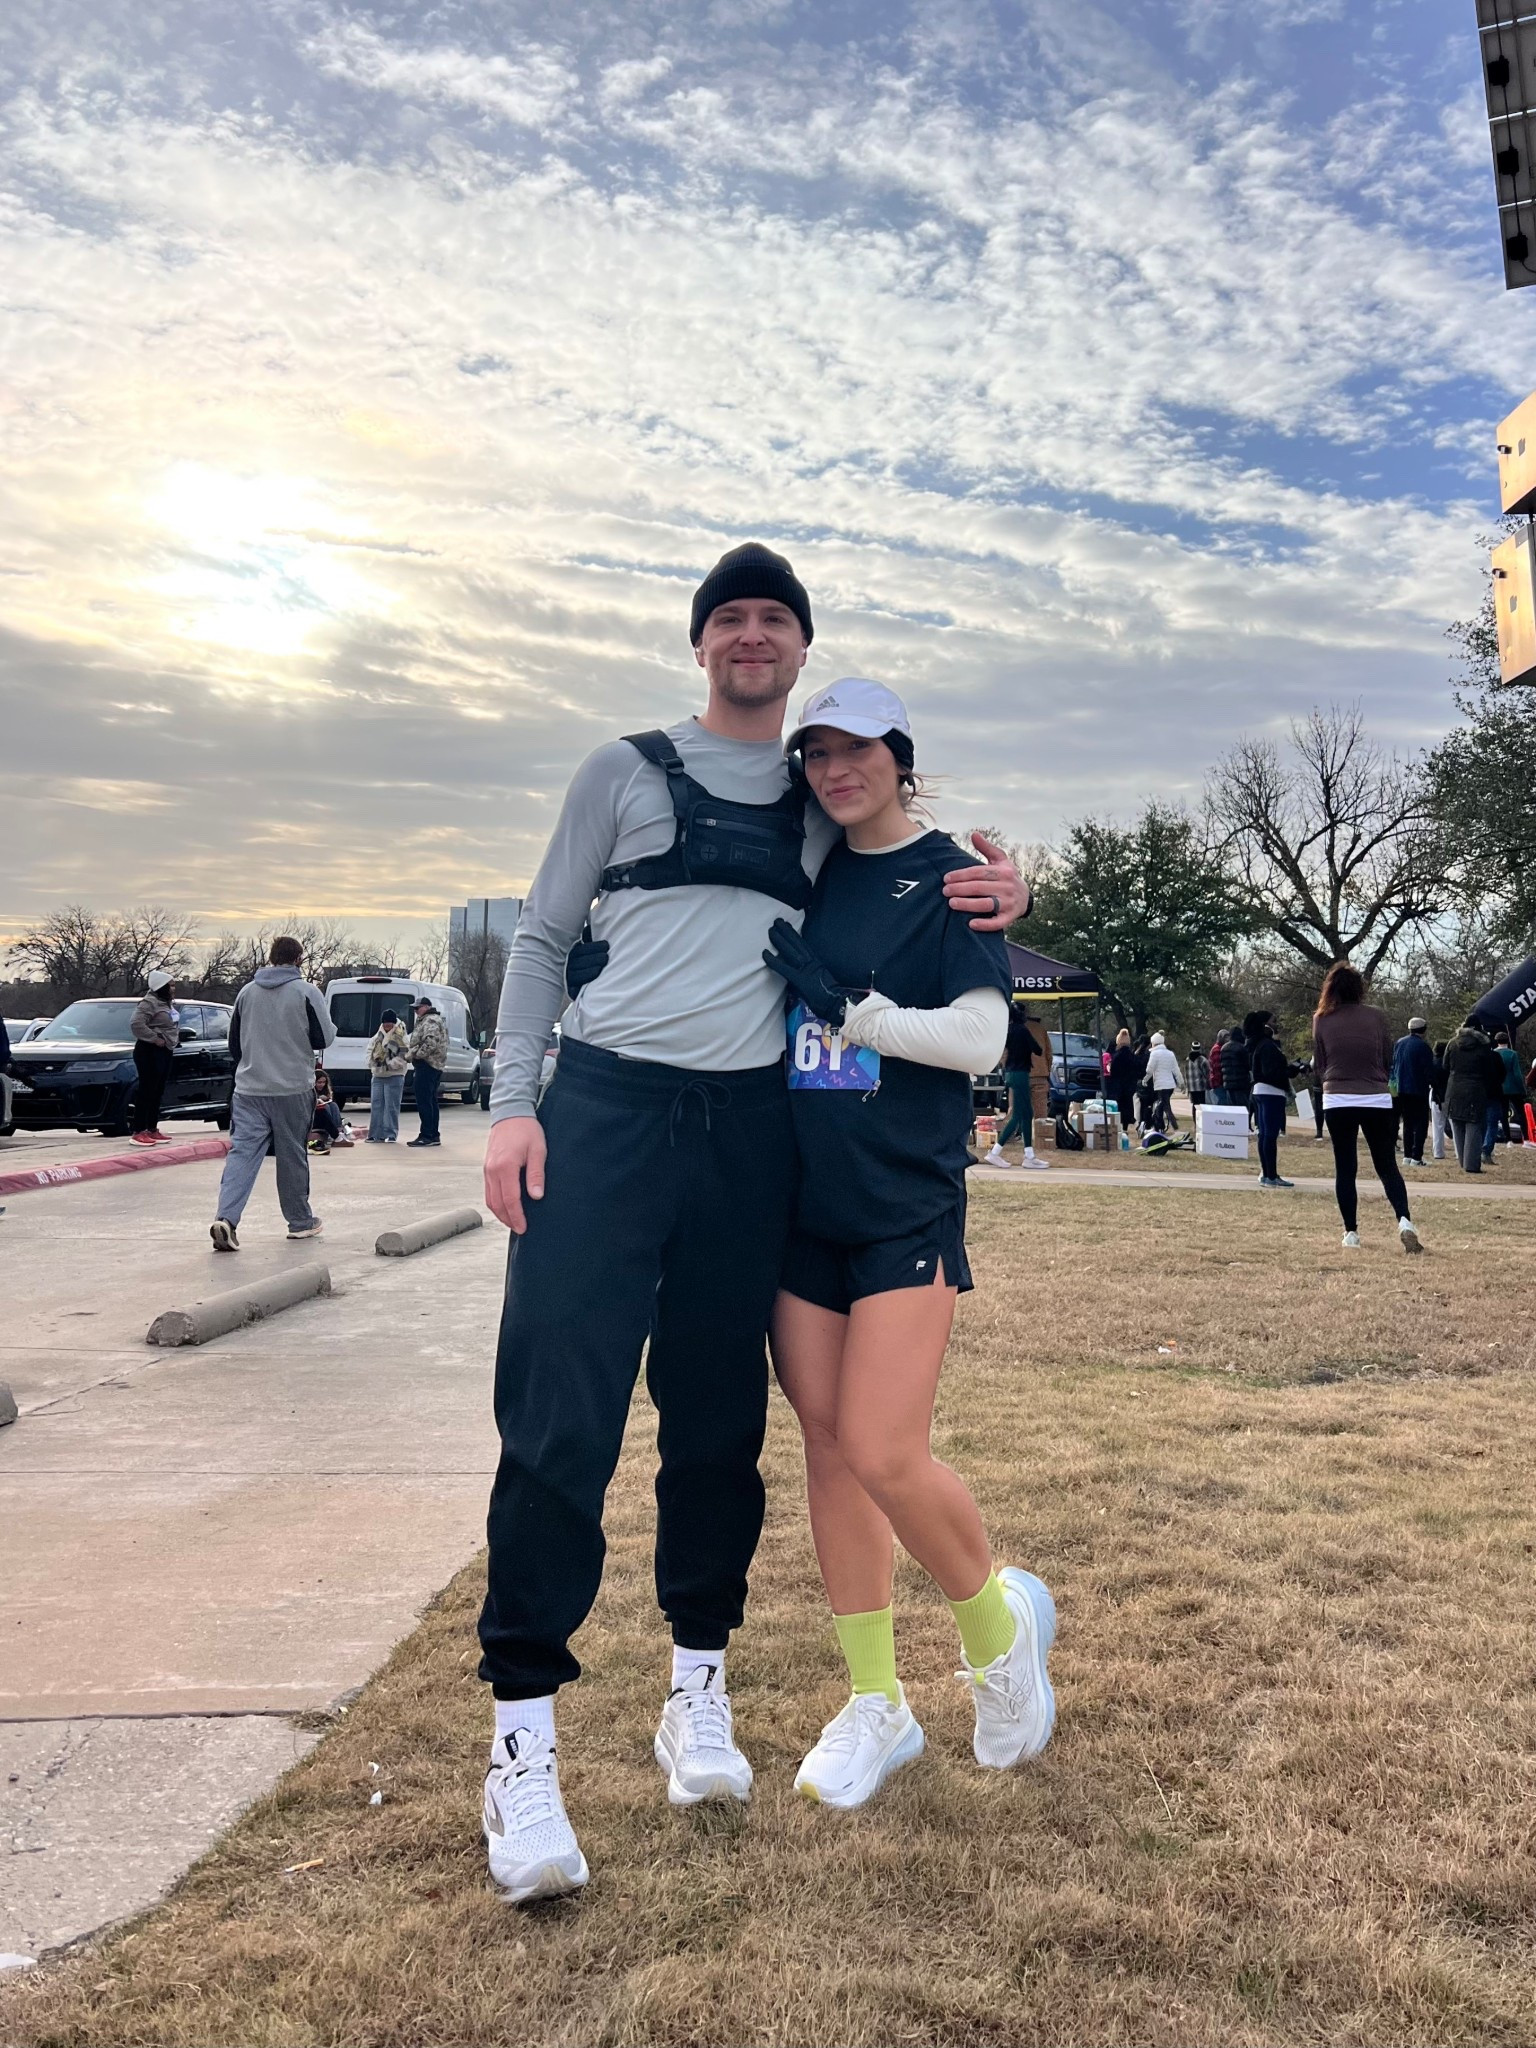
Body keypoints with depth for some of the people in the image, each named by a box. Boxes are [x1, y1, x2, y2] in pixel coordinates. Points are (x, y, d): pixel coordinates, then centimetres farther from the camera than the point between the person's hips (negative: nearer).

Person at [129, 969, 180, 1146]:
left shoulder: (166, 1003, 18)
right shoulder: (149, 1002, -13)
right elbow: (136, 1023, -25)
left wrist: (173, 1040, 11)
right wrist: (154, 1038, -21)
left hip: (165, 1052, 10)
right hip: (150, 1052, -10)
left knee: (157, 1093, 13)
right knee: (146, 1091, -9)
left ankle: (152, 1130, 20)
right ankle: (138, 1133, -8)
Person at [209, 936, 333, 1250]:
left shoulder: (247, 992, 8)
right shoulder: (306, 991, -7)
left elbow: (233, 1043, 14)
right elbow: (324, 1038, -6)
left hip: (249, 1089, 3)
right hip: (293, 1089, -3)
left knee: (242, 1152, -1)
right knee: (293, 1156, 8)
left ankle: (226, 1218, -18)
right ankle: (301, 1221, 20)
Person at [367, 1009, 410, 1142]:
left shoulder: (401, 1038, -7)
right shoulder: (377, 1036, 12)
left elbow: (403, 1057, -14)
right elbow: (370, 1050, 16)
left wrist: (389, 1064, -22)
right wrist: (372, 1063, -2)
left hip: (394, 1076, -6)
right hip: (377, 1075, 6)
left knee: (391, 1106, -4)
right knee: (376, 1105, 5)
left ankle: (391, 1134, 1)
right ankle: (376, 1134, 10)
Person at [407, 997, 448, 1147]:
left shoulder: (430, 1021, -13)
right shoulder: (435, 1019, 23)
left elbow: (430, 1043, -25)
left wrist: (416, 1054, -17)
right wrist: (410, 1049, 17)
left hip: (426, 1065, -11)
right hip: (435, 1066, 11)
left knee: (424, 1102, -10)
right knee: (431, 1102, 14)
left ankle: (427, 1136, -11)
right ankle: (434, 1135, 17)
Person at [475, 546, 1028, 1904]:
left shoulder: (833, 802, 17)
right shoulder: (625, 771, 11)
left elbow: (929, 907, 27)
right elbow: (543, 939, 9)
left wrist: (1004, 897, 2)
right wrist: (511, 1104, -3)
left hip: (749, 1130, 3)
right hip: (604, 1107, -2)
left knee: (719, 1422, 8)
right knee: (558, 1418, -9)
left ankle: (699, 1692, 25)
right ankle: (524, 1744, 2)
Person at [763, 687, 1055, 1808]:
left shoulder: (950, 878, -2)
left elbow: (980, 1037, -11)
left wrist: (844, 1002, -17)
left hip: (907, 1204, -5)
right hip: (800, 1204, 5)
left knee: (884, 1455, -10)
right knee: (828, 1449, 8)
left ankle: (1000, 1621, 22)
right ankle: (877, 1704, 24)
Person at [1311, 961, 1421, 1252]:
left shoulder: (1321, 1020, 0)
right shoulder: (1375, 1016, 0)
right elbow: (1389, 1058, 9)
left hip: (1337, 1101, 0)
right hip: (1377, 1100, 0)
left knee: (1344, 1168, 7)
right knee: (1387, 1166, 9)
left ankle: (1351, 1232, 7)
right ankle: (1404, 1220, -11)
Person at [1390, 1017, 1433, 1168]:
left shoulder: (1399, 1043, 8)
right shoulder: (1423, 1046, -13)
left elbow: (1393, 1065, 15)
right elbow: (1429, 1070, -12)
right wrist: (1434, 1084, 3)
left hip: (1401, 1090, 6)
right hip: (1418, 1090, -6)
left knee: (1408, 1123, 14)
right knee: (1421, 1123, -1)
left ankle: (1407, 1156, 13)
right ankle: (1416, 1157, -7)